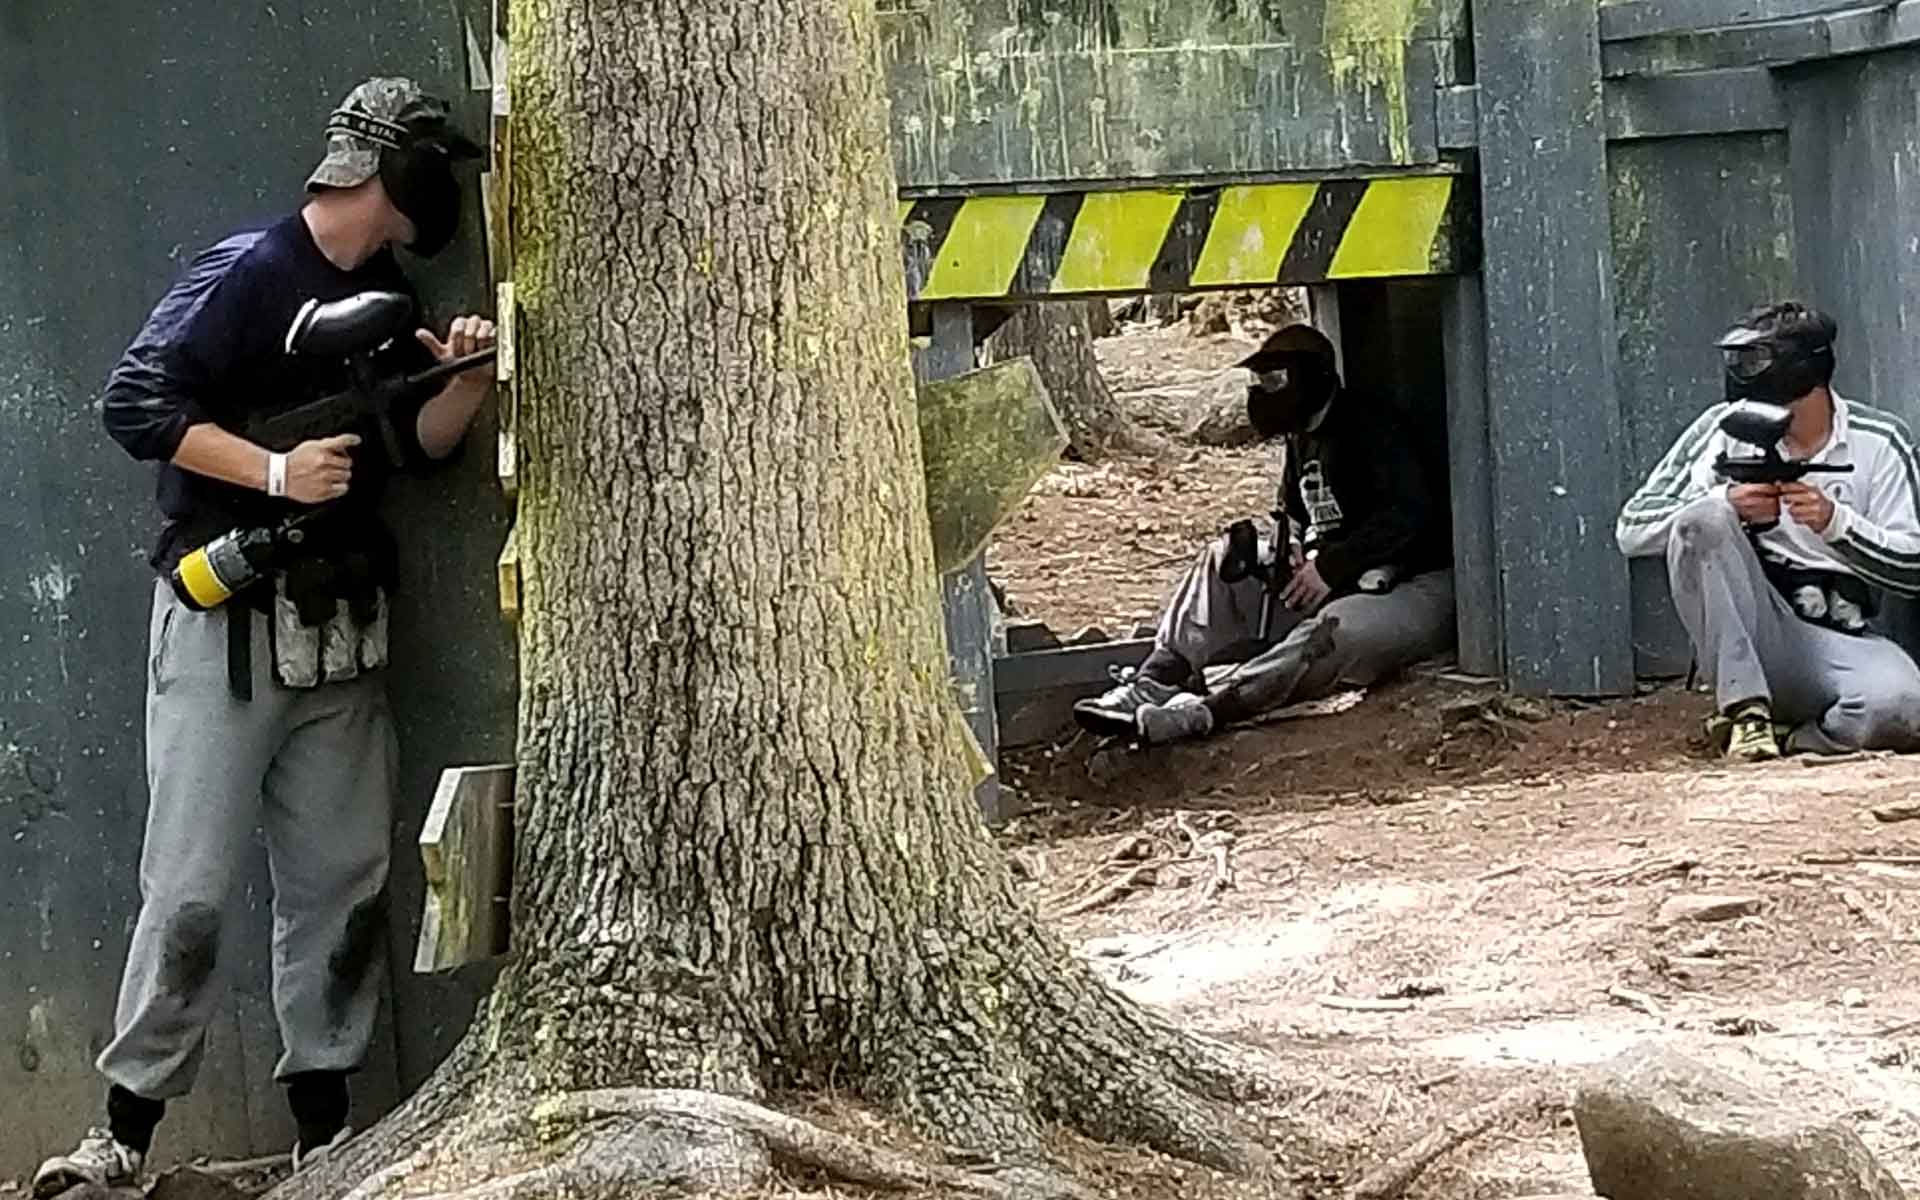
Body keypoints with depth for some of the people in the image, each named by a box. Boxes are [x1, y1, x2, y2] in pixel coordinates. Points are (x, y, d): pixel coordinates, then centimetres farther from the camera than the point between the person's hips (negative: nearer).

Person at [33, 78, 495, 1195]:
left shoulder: (388, 294, 15)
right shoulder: (249, 273, -8)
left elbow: (424, 442, 13)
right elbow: (137, 403, -15)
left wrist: (464, 380, -7)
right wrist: (277, 472, -18)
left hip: (342, 634, 7)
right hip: (226, 627, -7)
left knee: (344, 883, 6)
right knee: (190, 886, -7)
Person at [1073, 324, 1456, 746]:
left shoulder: (1370, 429, -15)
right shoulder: (1303, 439, 13)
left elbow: (1409, 515, -25)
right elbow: (1294, 517, 22)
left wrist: (1330, 567, -23)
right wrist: (1288, 550, -4)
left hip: (1415, 587, -9)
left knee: (1337, 630, -40)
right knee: (1222, 561, 0)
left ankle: (1204, 710, -53)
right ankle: (1155, 683, -18)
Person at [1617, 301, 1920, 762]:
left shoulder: (1879, 443, 1)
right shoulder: (1726, 428, 2)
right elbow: (1631, 531, -2)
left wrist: (1834, 521, -18)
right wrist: (1724, 503, -19)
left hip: (1840, 643, -1)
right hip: (1743, 649, 1)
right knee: (1703, 517, -25)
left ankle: (1800, 738, -3)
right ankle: (1744, 708, -22)